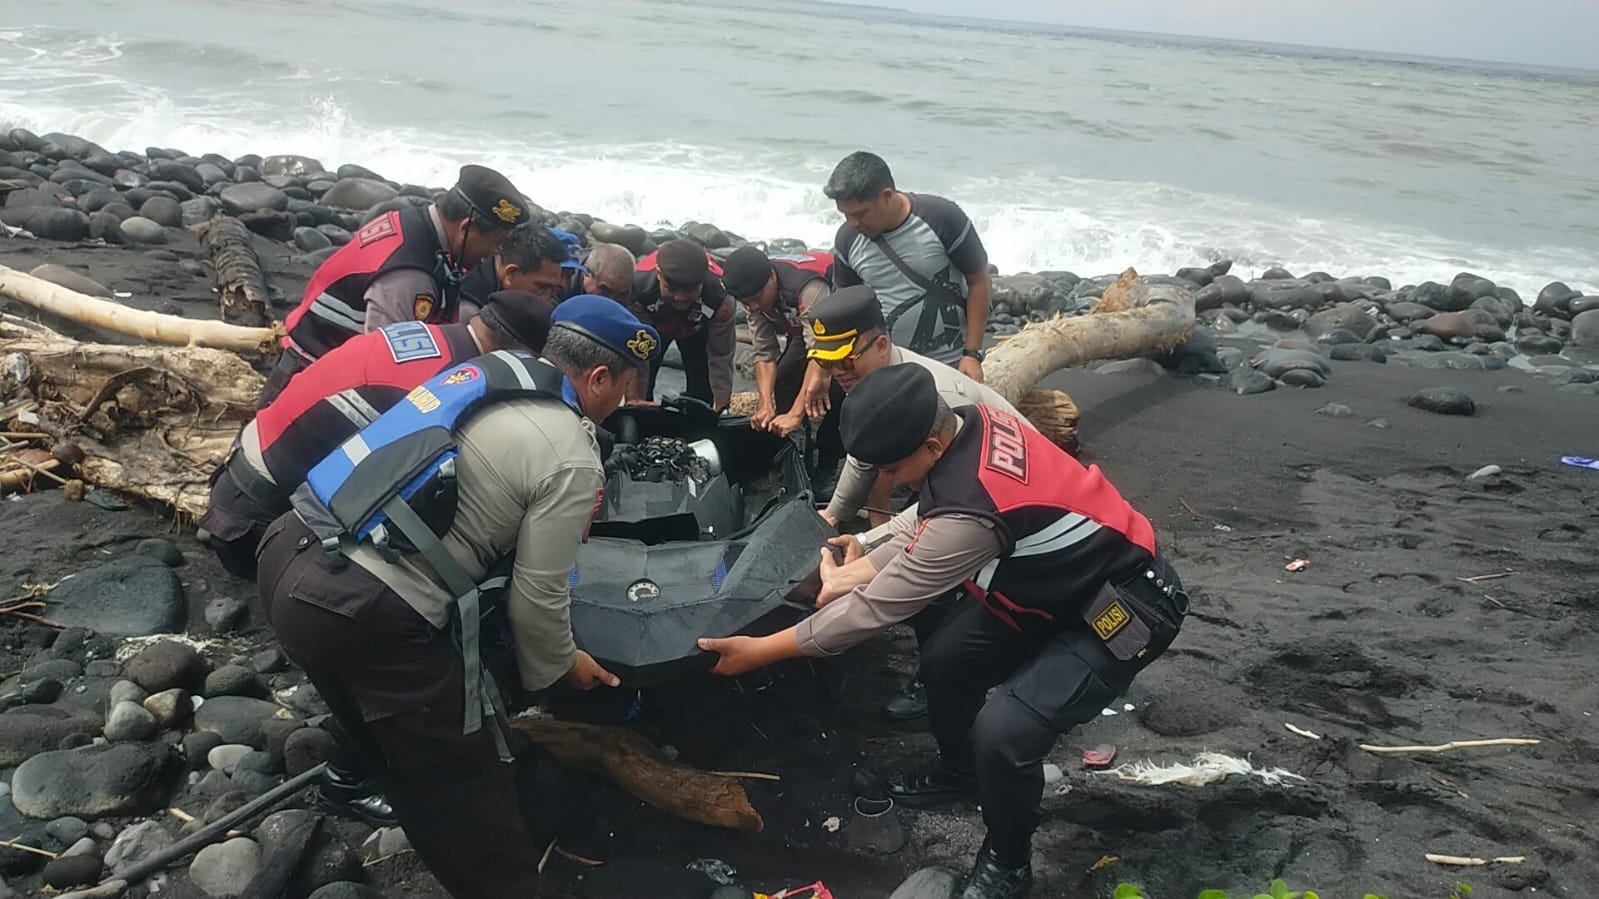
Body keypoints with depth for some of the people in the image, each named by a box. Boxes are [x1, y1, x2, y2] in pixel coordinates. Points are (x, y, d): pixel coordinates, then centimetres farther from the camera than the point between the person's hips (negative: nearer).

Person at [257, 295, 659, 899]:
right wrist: (559, 666, 18)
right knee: (464, 786, 11)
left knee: (400, 748, 30)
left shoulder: (483, 368, 15)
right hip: (372, 612, -8)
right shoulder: (573, 460, -6)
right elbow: (537, 598, -2)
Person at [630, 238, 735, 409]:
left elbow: (721, 357, -29)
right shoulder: (638, 285, -43)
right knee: (642, 382, -9)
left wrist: (721, 407, -26)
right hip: (650, 325, 0)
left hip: (697, 329, 0)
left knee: (702, 389, -6)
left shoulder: (719, 293, -41)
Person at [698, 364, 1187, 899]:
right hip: (1055, 579, 10)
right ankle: (960, 770, 42)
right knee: (944, 660, 12)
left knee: (1003, 731, -24)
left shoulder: (970, 507, -37)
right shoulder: (972, 422, -12)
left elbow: (878, 607, -26)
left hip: (1122, 610, -9)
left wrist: (760, 651, -17)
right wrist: (854, 572, 3)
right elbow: (927, 530, 6)